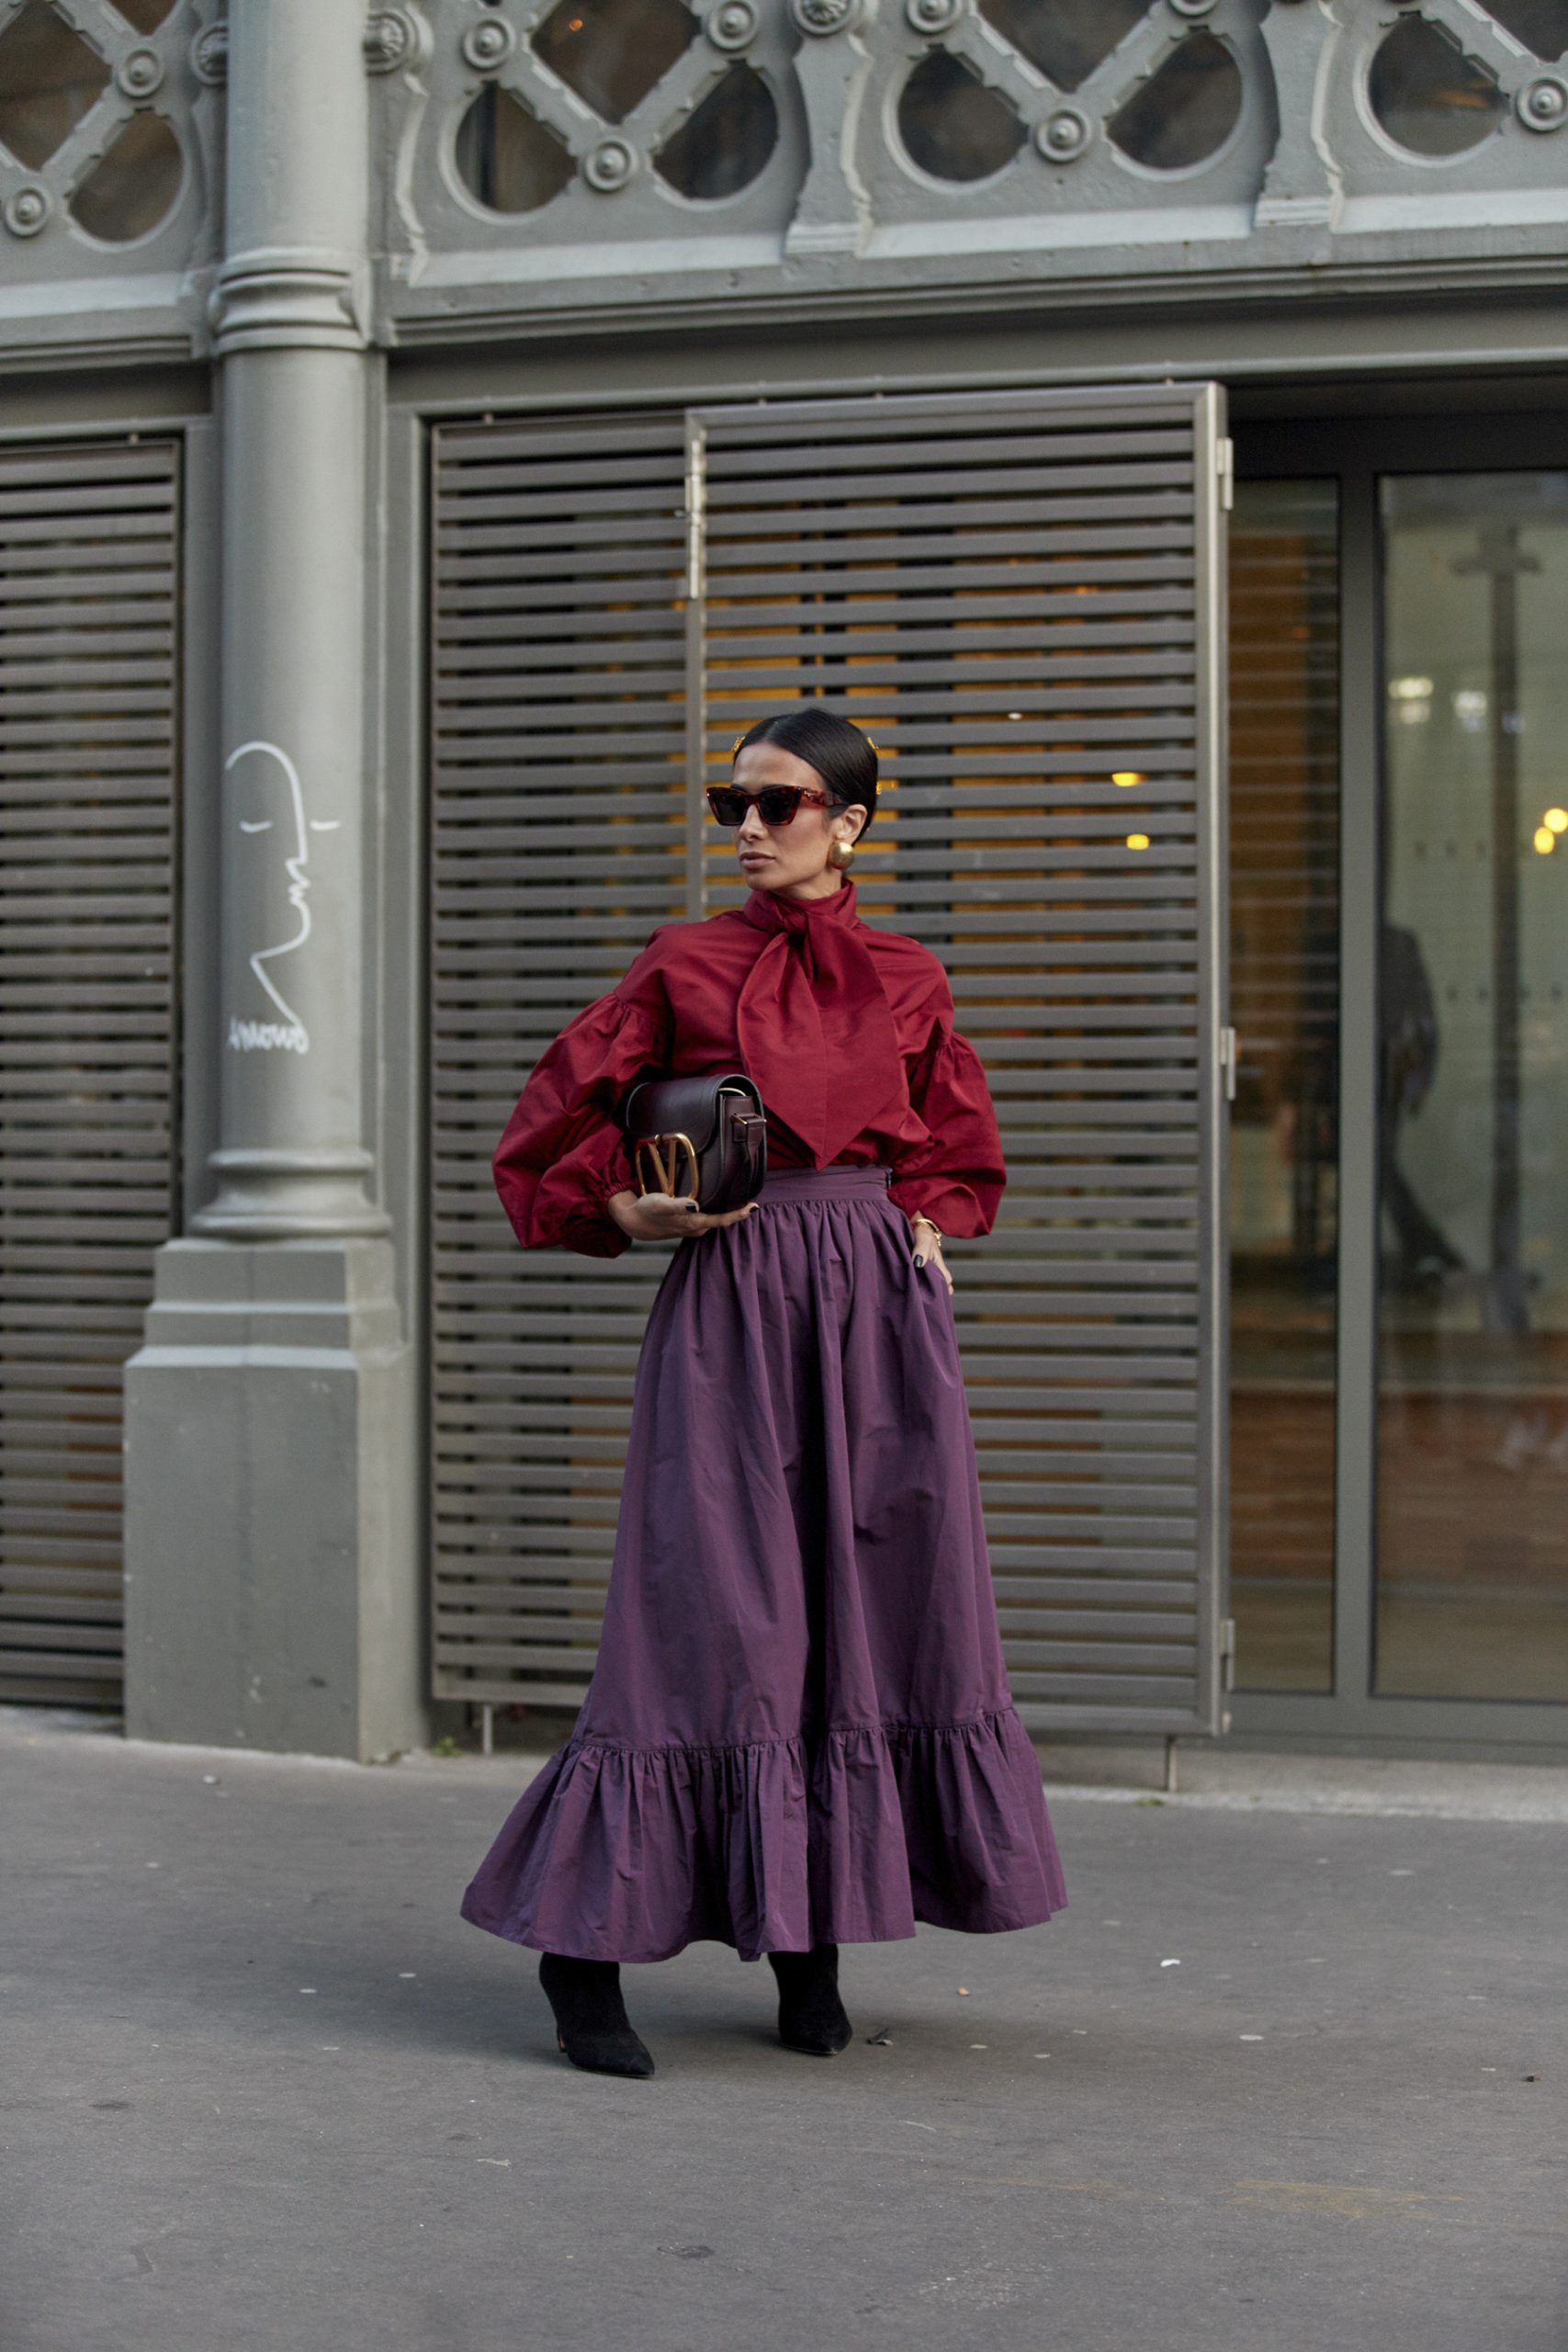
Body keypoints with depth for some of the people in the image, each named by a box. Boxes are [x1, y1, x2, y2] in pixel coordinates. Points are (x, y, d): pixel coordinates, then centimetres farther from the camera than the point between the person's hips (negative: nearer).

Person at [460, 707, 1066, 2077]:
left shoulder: (907, 983, 10)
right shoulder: (682, 969, 5)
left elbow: (961, 1157, 21)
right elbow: (552, 1137, 7)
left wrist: (922, 1228, 3)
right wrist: (630, 1211, -9)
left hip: (880, 1303, 3)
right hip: (730, 1302, -3)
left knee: (879, 1614, 2)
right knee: (705, 1617, -7)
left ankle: (811, 1945, 14)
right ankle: (582, 1942, 2)